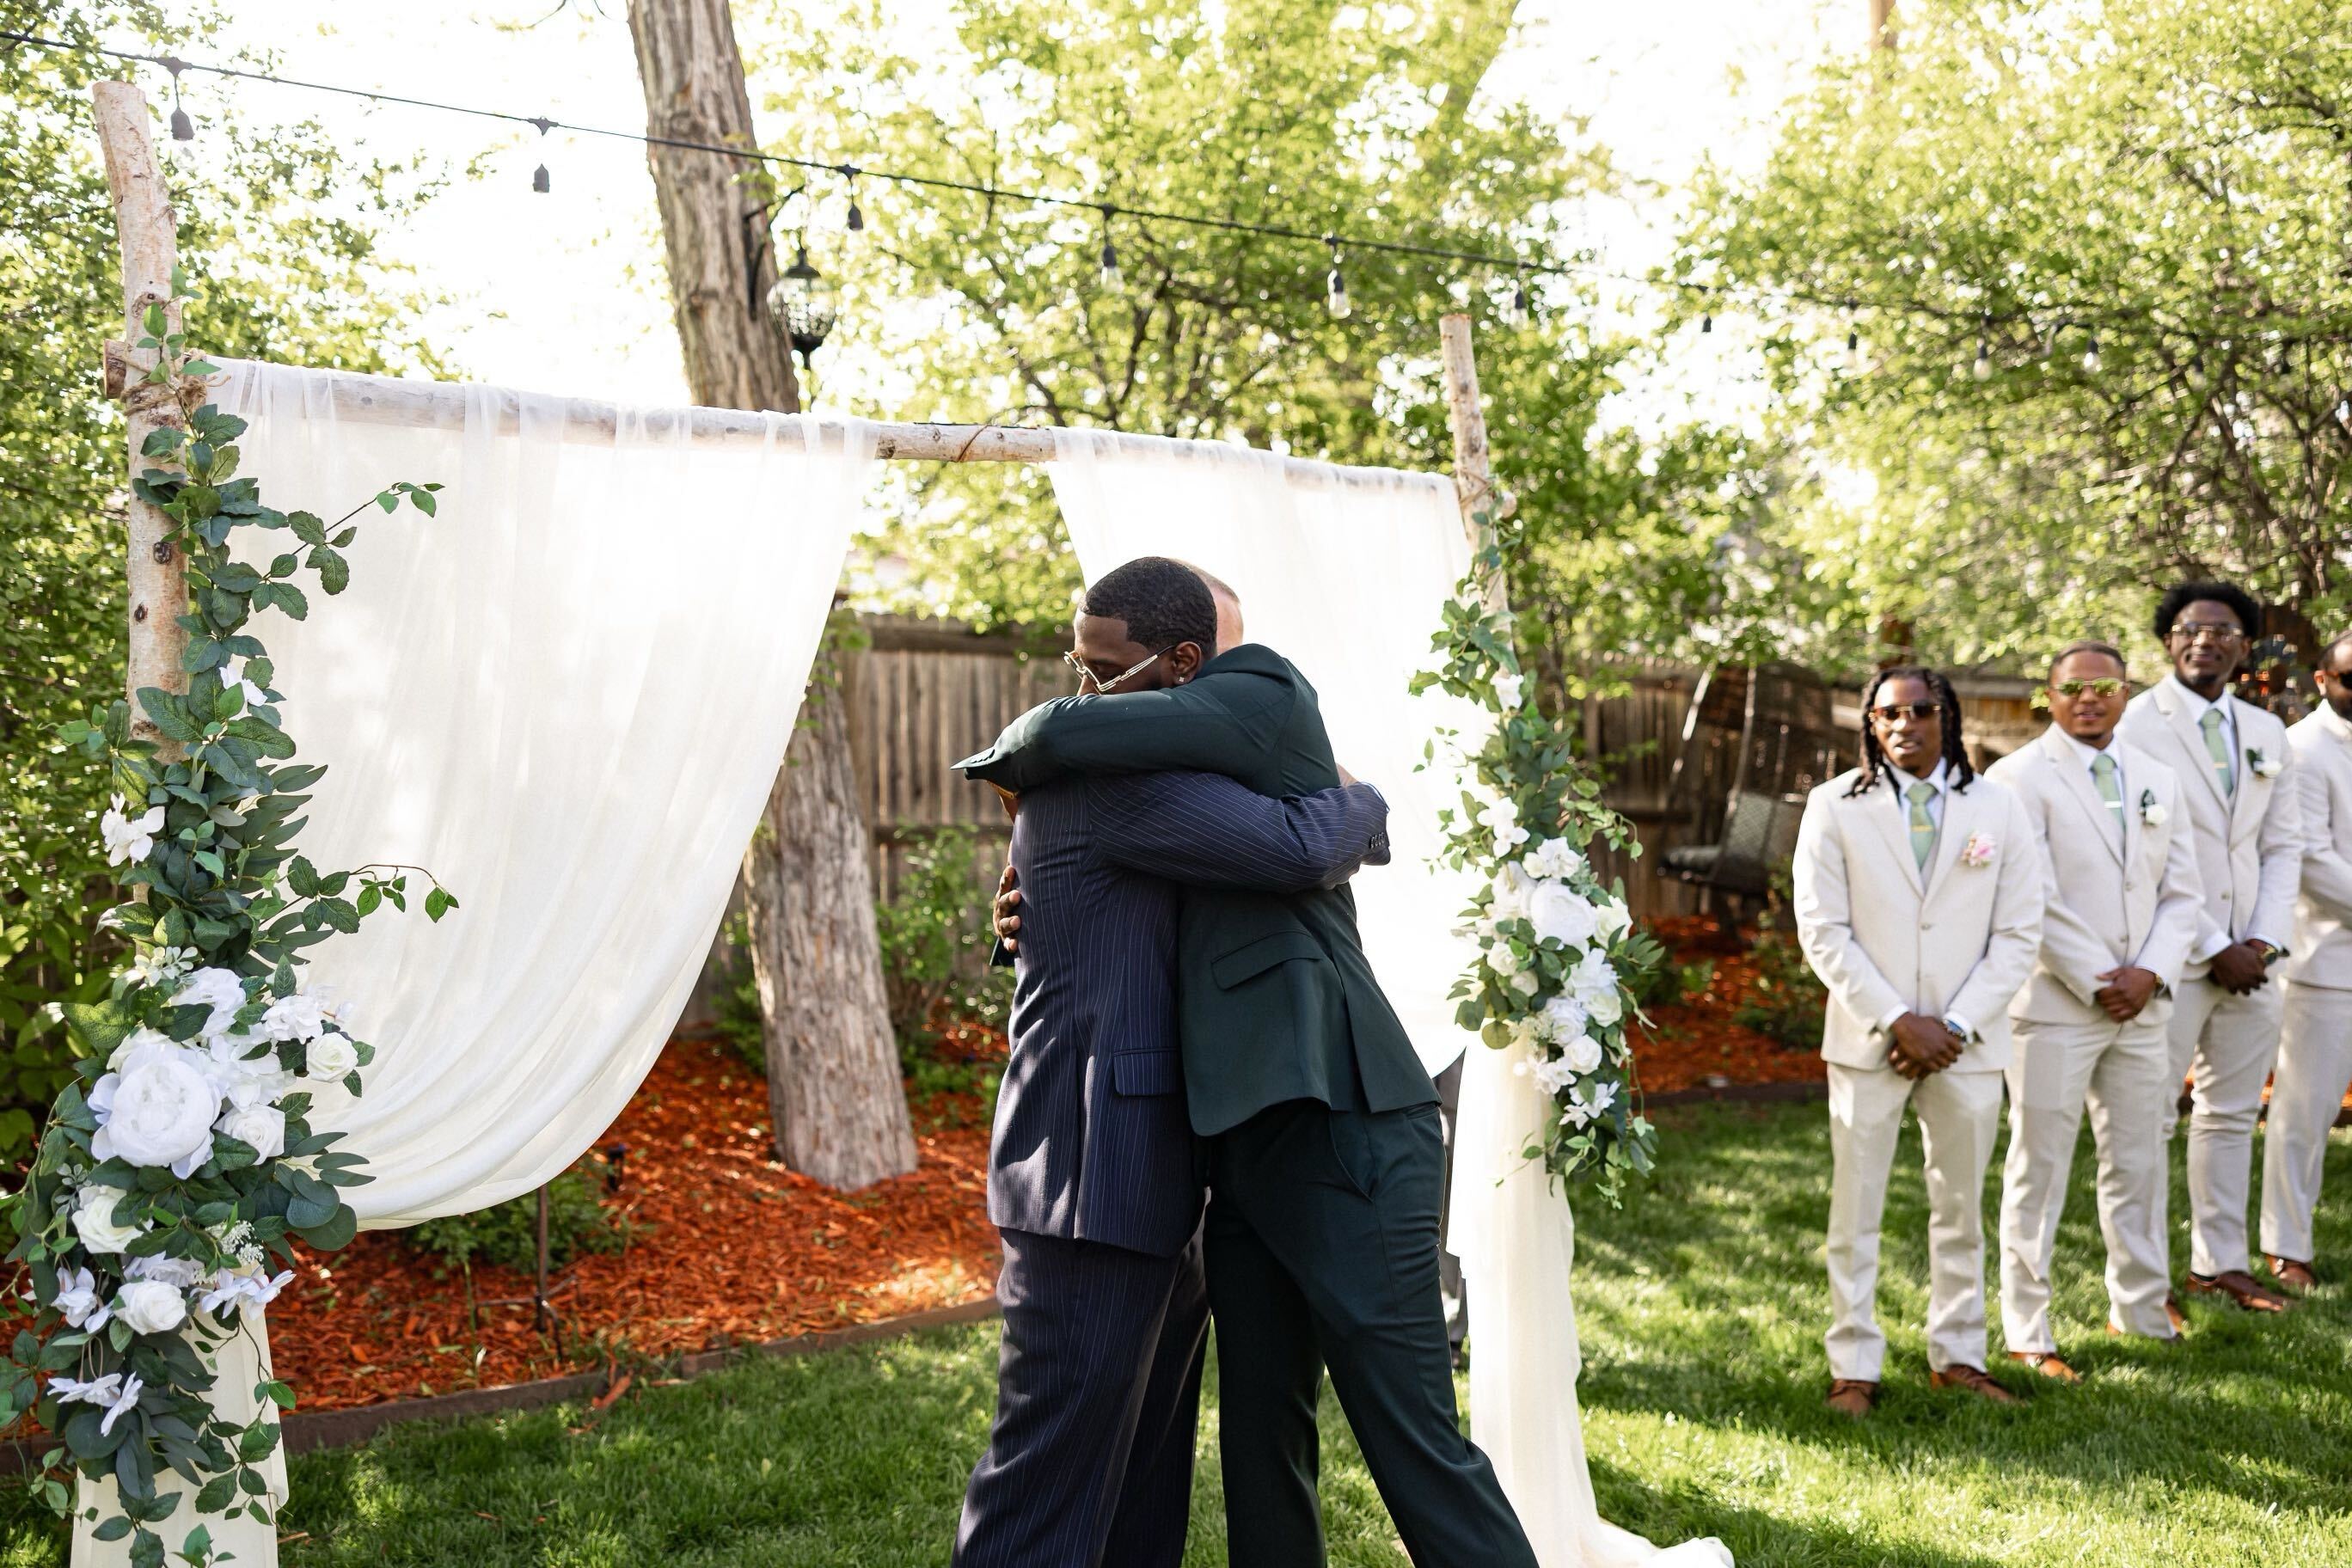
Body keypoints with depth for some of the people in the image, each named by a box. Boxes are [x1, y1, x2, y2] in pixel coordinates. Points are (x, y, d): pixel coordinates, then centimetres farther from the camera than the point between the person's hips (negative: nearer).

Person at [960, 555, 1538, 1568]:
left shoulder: (1265, 696, -6)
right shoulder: (1192, 778, 20)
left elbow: (1069, 733, -19)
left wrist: (1005, 759, 4)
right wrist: (1035, 907, 2)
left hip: (1341, 1135, -9)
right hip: (1250, 1145, 9)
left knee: (1415, 1446, -6)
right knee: (1260, 1444, 11)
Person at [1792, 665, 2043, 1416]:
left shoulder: (1998, 809, 3)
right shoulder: (1835, 806, -1)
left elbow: (2018, 934, 1)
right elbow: (1822, 932, -5)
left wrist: (1954, 1025, -9)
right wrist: (1898, 1022, -12)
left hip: (1969, 1043, 2)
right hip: (1868, 1039, -2)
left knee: (1961, 1208, 12)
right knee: (1856, 1211, 3)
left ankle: (1957, 1355, 25)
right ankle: (1854, 1367, 12)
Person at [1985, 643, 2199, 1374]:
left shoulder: (2157, 780, 12)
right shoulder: (2019, 779, -7)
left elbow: (2182, 892, 10)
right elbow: (2033, 902, -12)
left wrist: (2150, 974, -5)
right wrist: (2096, 983, -14)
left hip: (2142, 1006, 6)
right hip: (2054, 1007, -5)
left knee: (2136, 1164, 14)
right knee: (2039, 1172, 0)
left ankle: (2141, 1311, 28)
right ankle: (2027, 1334, 8)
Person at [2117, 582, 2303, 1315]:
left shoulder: (2268, 735, 13)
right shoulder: (2134, 726, -7)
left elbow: (2283, 846, 12)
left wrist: (2264, 940, -3)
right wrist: (2214, 949, -12)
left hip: (2250, 959, 6)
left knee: (2232, 1113, 12)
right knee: (2148, 1118, -1)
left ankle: (2221, 1264, 22)